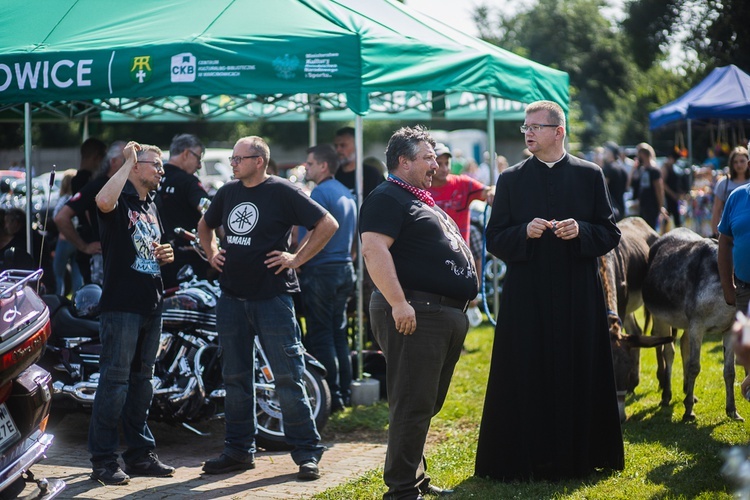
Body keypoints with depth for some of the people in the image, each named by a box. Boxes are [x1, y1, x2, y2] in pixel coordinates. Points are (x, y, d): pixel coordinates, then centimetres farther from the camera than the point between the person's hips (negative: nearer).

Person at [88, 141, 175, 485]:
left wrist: (164, 256, 9)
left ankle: (140, 453, 21)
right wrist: (128, 161, -22)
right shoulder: (120, 199, -8)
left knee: (141, 381, 14)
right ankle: (103, 460, -4)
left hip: (151, 302, 8)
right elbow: (104, 201, -34)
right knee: (115, 381, -8)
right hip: (121, 304, -8)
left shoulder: (150, 205, 19)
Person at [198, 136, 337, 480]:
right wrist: (211, 253, 14)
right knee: (235, 377, 10)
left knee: (288, 379, -6)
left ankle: (307, 452, 0)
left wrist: (296, 259, -10)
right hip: (232, 297, 6)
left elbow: (327, 224, -9)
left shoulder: (282, 191, -7)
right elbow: (205, 225, 31)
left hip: (272, 296, -6)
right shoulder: (228, 192, 12)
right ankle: (239, 450, 19)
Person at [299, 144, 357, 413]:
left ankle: (332, 397, -5)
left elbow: (308, 238, -18)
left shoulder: (319, 193, -14)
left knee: (321, 336, -4)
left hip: (320, 271, -9)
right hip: (345, 269, 9)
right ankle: (345, 392, 16)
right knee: (338, 333, 13)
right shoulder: (347, 194, 14)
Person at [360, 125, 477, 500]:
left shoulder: (421, 202, 24)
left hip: (448, 314, 10)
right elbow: (374, 250, -21)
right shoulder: (387, 199, -8)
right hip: (416, 314, -10)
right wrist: (398, 303, -28)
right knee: (413, 404, -10)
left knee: (427, 404, 15)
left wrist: (464, 292, 25)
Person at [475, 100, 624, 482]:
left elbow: (611, 234, 6)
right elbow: (494, 239, 5)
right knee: (527, 378, -2)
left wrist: (580, 231, -13)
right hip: (526, 297, 0)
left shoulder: (590, 175, 6)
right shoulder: (511, 180, 6)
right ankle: (527, 460, 6)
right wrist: (525, 232, -14)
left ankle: (577, 457, 13)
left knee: (580, 375, 3)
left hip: (578, 295, 0)